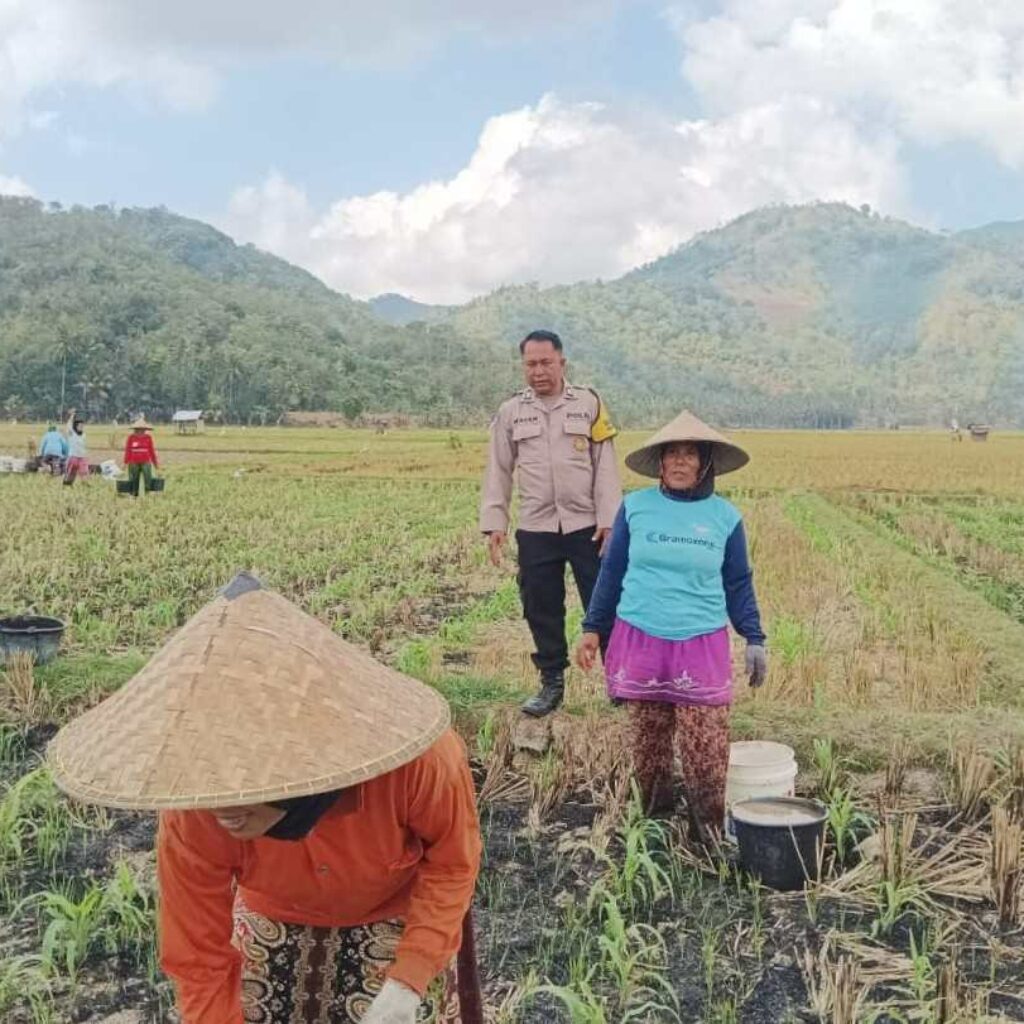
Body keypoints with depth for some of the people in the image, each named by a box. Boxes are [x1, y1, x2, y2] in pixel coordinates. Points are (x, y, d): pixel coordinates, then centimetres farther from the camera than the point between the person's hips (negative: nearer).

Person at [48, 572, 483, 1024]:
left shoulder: (413, 757, -39)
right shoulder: (191, 819, -32)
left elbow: (452, 859, -19)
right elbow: (199, 962, -19)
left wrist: (409, 977, -26)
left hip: (399, 916, -1)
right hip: (275, 919, 1)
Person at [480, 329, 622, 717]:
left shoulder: (589, 404, 1)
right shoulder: (511, 412, 6)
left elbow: (605, 466, 0)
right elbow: (498, 471, 8)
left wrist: (608, 519, -7)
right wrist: (494, 522, 0)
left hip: (586, 526, -2)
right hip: (535, 529, 2)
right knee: (542, 610, 7)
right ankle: (551, 683, 21)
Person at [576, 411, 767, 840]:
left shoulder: (724, 516, 3)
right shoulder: (635, 507, 2)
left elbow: (738, 583, 10)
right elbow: (611, 572, 8)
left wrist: (755, 639, 5)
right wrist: (592, 629, 7)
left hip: (702, 645, -1)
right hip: (640, 640, 1)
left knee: (706, 745, -4)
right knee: (647, 739, 10)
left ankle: (710, 830, 12)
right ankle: (654, 815, 27)